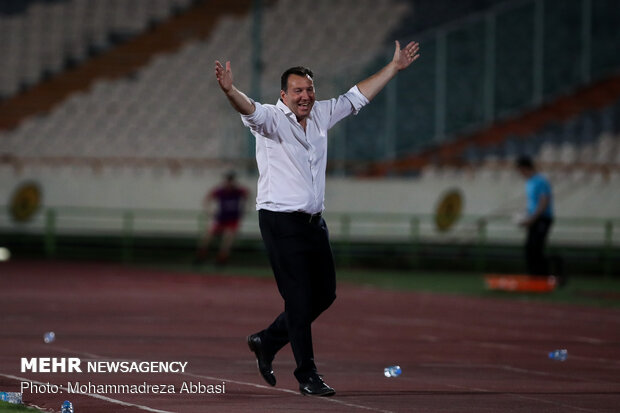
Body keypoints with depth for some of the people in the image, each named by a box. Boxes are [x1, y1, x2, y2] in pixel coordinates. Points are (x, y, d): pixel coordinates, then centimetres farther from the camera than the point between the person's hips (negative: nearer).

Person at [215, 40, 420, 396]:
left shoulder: (321, 115, 9)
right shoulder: (272, 119, -10)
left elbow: (357, 97, 20)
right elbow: (250, 109, -31)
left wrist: (395, 67, 23)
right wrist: (229, 91, -53)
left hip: (314, 222, 7)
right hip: (281, 222, -7)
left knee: (325, 294, 13)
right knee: (299, 300, -6)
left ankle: (268, 342, 29)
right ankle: (307, 375, 4)